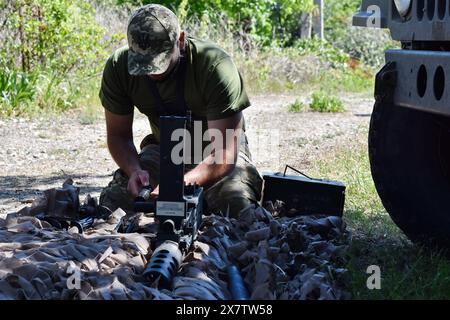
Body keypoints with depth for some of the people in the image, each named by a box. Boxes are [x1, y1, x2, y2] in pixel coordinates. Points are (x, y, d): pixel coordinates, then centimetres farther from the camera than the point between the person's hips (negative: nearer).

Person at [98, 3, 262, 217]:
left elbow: (224, 154, -30)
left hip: (214, 153, -3)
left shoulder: (216, 67, -30)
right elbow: (118, 135, -5)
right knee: (112, 203, -21)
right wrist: (134, 170, -27)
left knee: (236, 203, -32)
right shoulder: (118, 67, -17)